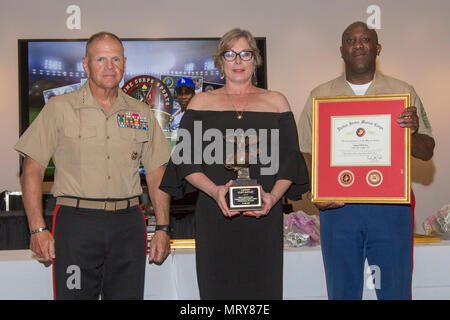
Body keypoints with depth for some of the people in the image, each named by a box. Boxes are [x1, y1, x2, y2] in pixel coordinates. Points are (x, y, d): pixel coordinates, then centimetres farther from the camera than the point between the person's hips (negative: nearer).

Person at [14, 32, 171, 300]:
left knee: (128, 295, 6)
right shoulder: (60, 108, 3)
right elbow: (33, 169, 0)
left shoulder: (142, 113, 11)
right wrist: (38, 229, -7)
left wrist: (162, 228, 6)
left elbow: (157, 174, 13)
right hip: (76, 220, -2)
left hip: (129, 222, 3)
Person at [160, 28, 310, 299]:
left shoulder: (276, 102, 13)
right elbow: (186, 160, 4)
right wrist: (214, 190, -13)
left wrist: (273, 196, -10)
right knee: (216, 288, 1)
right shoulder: (202, 102, 12)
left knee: (263, 288, 0)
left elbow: (290, 160, 8)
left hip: (264, 216, 0)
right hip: (214, 216, 0)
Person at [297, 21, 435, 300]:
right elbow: (305, 153, 6)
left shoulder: (404, 93, 6)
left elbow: (426, 152, 5)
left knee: (395, 290, 5)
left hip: (391, 206, 0)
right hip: (337, 207, 1)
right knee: (342, 291, 10)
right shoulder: (320, 96, 7)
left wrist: (413, 131, -17)